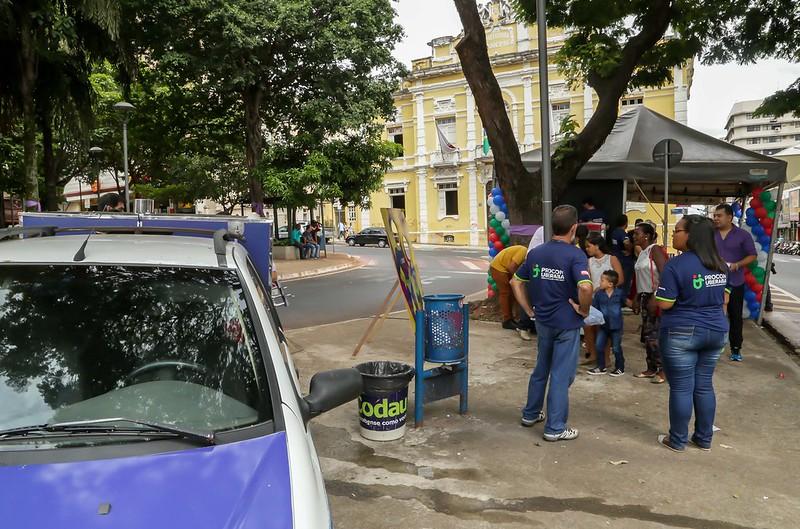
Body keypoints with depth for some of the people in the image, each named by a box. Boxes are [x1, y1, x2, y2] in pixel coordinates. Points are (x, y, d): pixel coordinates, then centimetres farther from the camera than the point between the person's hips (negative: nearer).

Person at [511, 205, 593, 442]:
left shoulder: (536, 252, 2)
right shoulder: (575, 255, -16)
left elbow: (516, 282, 7)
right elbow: (585, 287, -31)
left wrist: (529, 310, 9)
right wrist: (584, 309, -14)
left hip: (543, 321, 6)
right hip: (567, 323, -6)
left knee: (541, 369, 22)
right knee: (561, 375, 4)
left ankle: (530, 414, 35)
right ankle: (555, 428, 13)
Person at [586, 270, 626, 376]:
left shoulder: (619, 293, -9)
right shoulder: (599, 294, -6)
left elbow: (625, 302, 9)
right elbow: (594, 308, -6)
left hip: (616, 325, -3)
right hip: (603, 325, 3)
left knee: (616, 348, 6)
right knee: (599, 346, 6)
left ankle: (620, 368, 24)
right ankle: (601, 367, 19)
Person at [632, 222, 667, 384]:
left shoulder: (655, 250, -11)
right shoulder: (642, 253, 15)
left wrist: (656, 297, -23)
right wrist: (637, 299, 16)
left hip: (657, 297, -9)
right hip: (644, 297, 9)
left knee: (656, 334, -6)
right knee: (647, 334, 10)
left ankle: (663, 370, 3)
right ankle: (651, 368, 18)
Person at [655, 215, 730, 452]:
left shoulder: (676, 265, -17)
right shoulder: (720, 264, 6)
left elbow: (664, 304, -18)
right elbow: (724, 300, 14)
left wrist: (661, 289, 2)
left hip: (682, 334, -7)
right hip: (716, 332, 7)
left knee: (681, 388, 3)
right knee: (704, 385, 16)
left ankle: (677, 440, 15)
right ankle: (704, 438, 26)